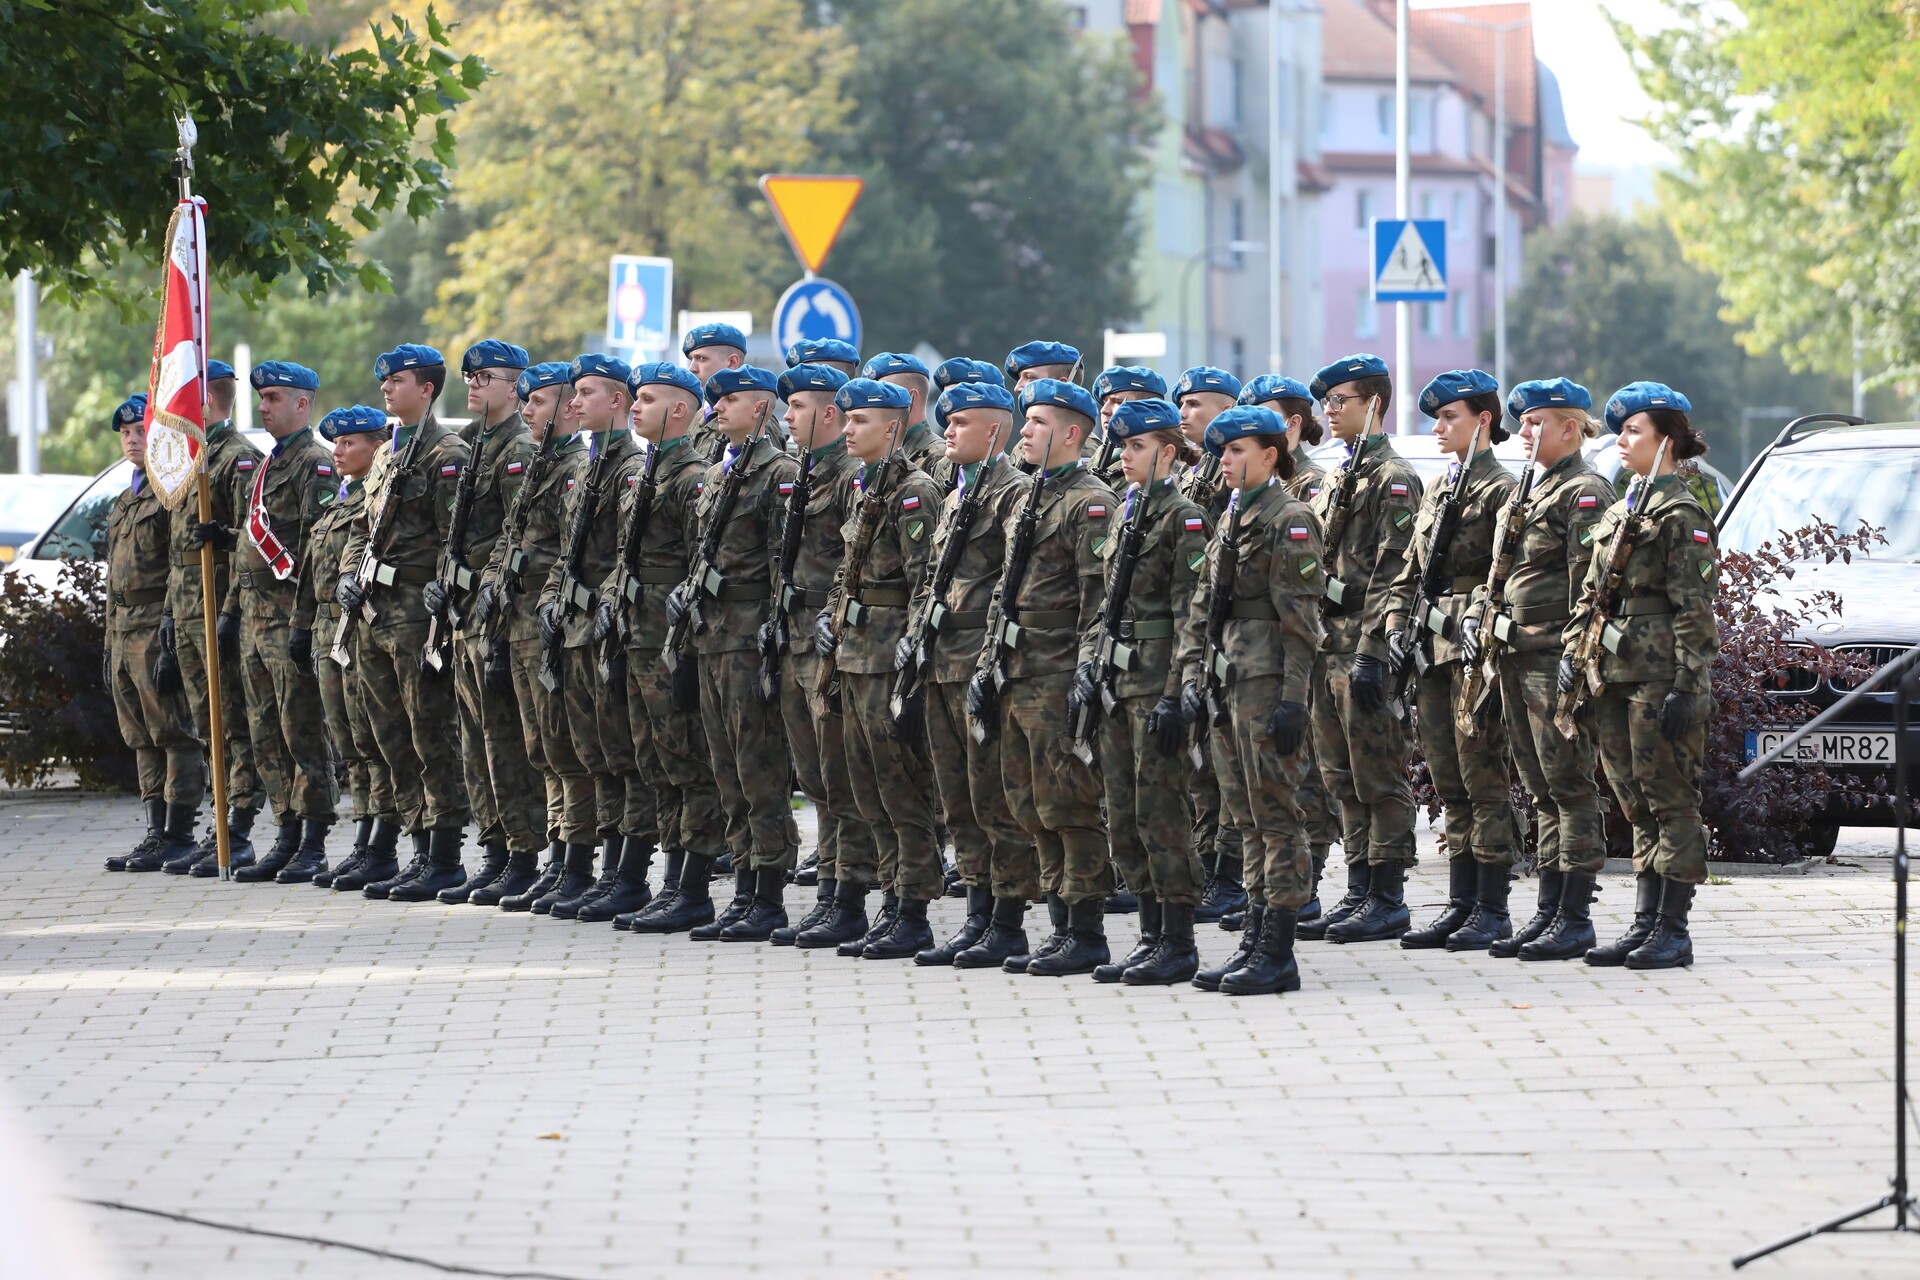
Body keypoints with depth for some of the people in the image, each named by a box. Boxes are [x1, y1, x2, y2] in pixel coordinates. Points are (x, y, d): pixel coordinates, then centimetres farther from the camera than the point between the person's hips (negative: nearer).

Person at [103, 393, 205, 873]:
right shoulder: (126, 500, 22)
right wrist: (110, 643, 20)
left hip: (160, 630, -10)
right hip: (125, 634, 10)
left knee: (175, 735, -6)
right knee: (143, 741, 10)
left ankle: (178, 837, -6)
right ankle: (157, 834, 13)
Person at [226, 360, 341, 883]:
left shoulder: (316, 463, -9)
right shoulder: (267, 464, 20)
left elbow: (319, 549, -16)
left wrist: (304, 621, -21)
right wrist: (231, 611, 19)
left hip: (290, 618, -10)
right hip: (256, 619, 10)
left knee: (305, 732, -7)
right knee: (267, 737, 10)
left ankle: (313, 846, -5)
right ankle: (288, 840, 15)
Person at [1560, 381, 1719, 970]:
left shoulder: (1681, 514, -8)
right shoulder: (1619, 514, 18)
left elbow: (1695, 609, -13)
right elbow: (1591, 592, 21)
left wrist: (1687, 687, -18)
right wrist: (1573, 650, 7)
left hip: (1660, 675, -9)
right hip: (1615, 674, 9)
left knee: (1670, 800, -4)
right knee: (1637, 804, 10)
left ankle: (1673, 930, -2)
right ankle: (1644, 924, 13)